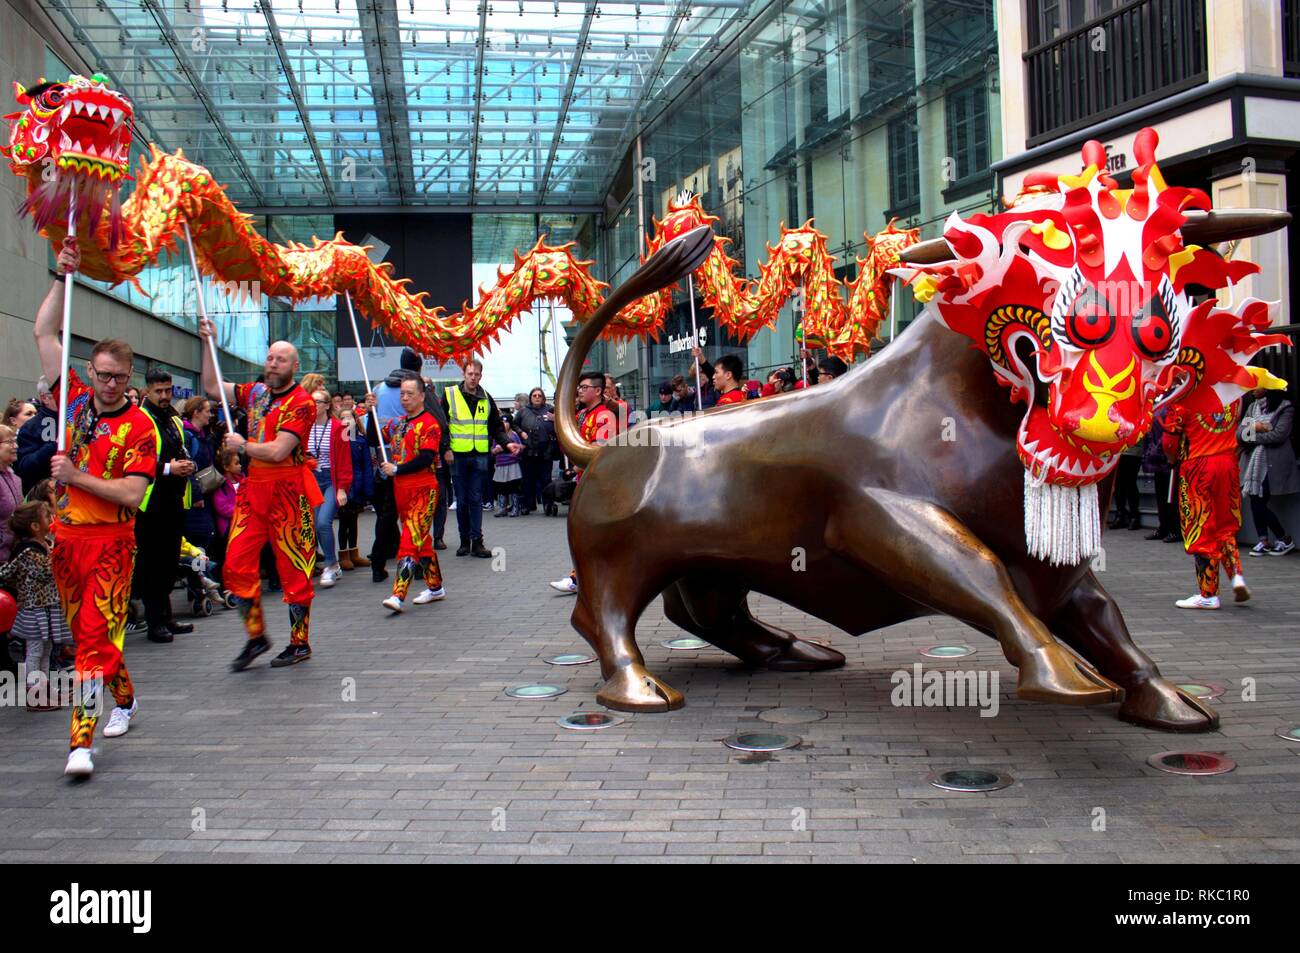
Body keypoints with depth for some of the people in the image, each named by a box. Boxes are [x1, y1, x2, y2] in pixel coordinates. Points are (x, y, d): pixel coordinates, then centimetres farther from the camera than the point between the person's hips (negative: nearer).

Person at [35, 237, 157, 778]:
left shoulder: (140, 426, -9)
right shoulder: (75, 400, 6)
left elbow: (131, 495, -15)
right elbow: (44, 333, 8)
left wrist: (77, 477, -19)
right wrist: (62, 277, 3)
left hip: (110, 541, -6)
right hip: (66, 536, 6)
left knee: (94, 636, -10)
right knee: (84, 634, 16)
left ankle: (81, 740, -11)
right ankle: (124, 700, 36)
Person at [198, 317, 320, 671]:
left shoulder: (301, 403, -10)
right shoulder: (255, 393, 12)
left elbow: (278, 451, -18)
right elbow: (213, 388, 16)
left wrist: (243, 446, -4)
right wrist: (209, 344, 11)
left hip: (287, 491, -6)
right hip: (253, 489, 6)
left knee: (293, 569, 2)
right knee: (236, 566, 1)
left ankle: (300, 643, 13)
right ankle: (256, 636, 15)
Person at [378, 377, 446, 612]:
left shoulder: (429, 424, -9)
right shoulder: (396, 423, 15)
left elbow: (426, 458, -18)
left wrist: (397, 469, -17)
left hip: (423, 489, -8)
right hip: (401, 489, 8)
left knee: (410, 540, -12)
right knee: (421, 540, 14)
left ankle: (398, 595, -17)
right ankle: (435, 588, 24)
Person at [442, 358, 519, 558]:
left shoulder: (486, 399, 10)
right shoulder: (450, 395, 0)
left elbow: (496, 427, 15)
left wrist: (507, 443, -1)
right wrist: (445, 449, -10)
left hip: (480, 456, 2)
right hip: (458, 456, -2)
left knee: (476, 499, 2)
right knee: (462, 500, 5)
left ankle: (477, 541, 3)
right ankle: (464, 540, 13)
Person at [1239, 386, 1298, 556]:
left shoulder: (1285, 408, -4)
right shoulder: (1253, 407, 14)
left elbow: (1279, 435, -16)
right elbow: (1239, 433, 6)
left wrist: (1252, 436, -7)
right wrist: (1255, 427, -14)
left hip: (1272, 463, -6)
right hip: (1252, 461, 6)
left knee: (1259, 503, -8)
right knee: (1255, 502, 0)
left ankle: (1285, 539, 9)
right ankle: (1263, 541, 9)